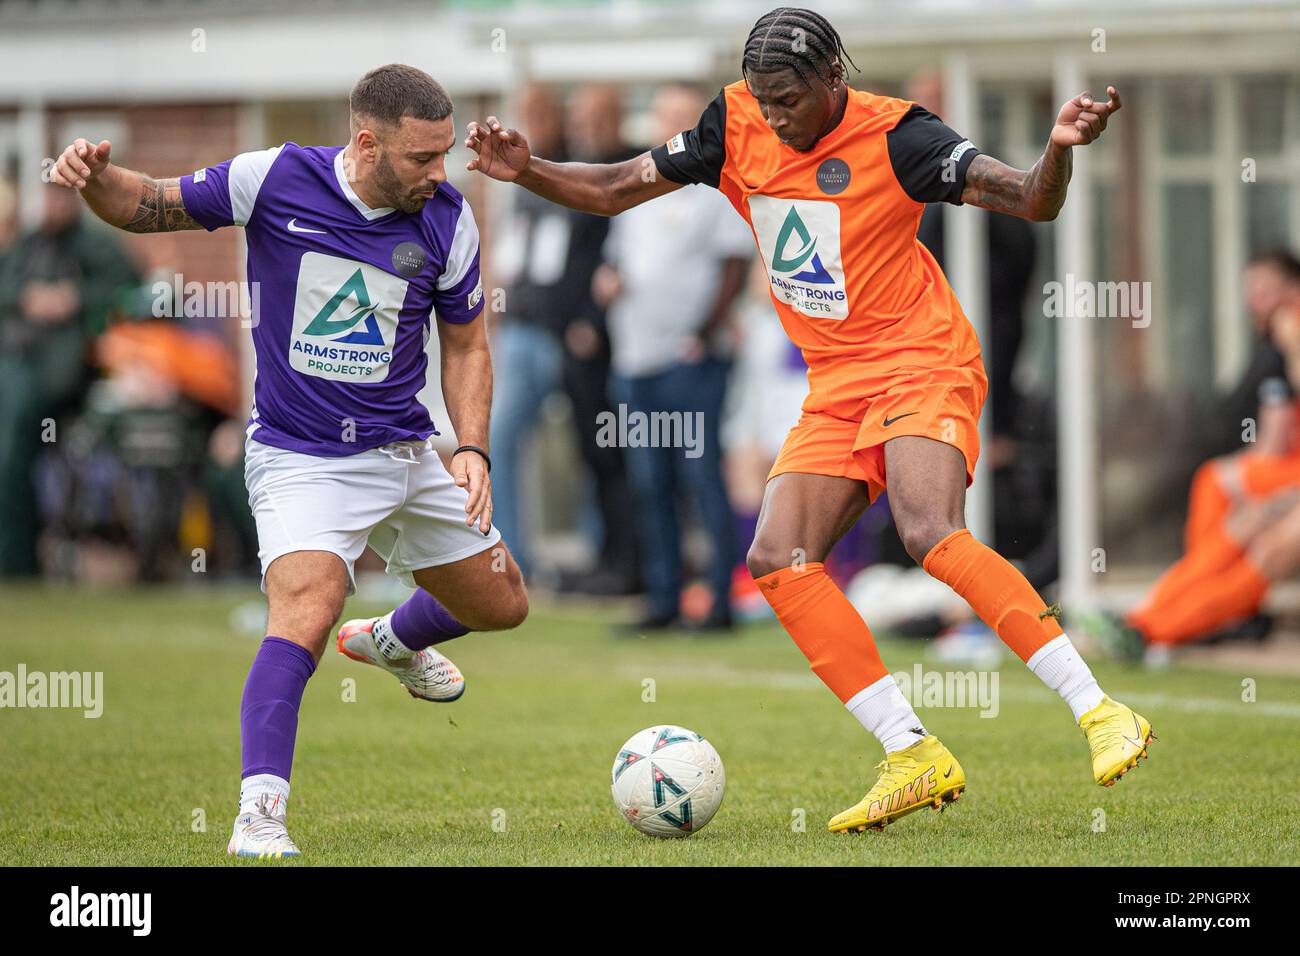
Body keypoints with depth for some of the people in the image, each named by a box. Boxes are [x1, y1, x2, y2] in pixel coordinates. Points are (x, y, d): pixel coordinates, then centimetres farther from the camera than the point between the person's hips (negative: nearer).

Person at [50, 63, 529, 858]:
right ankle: (259, 815, -30)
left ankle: (393, 641, 52)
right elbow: (146, 208, -5)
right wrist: (95, 176, -26)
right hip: (301, 458, -5)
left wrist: (472, 449, -6)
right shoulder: (276, 179, -17)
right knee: (306, 607, -29)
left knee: (501, 606, 19)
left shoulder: (448, 220, -8)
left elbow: (465, 344, 6)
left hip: (410, 455, 5)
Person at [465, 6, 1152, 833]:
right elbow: (617, 190, 9)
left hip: (921, 366, -6)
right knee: (778, 560, -11)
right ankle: (914, 758, -9)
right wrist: (526, 171, -7)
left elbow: (1031, 203, -18)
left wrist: (1059, 149, -39)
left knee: (931, 533, -30)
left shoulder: (892, 137, -14)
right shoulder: (737, 127, 1)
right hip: (836, 388, 7)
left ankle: (1099, 712, -26)